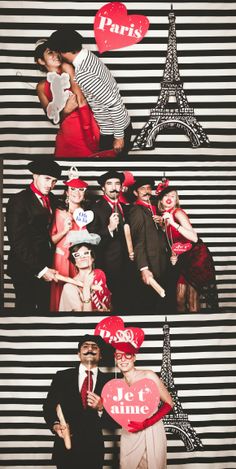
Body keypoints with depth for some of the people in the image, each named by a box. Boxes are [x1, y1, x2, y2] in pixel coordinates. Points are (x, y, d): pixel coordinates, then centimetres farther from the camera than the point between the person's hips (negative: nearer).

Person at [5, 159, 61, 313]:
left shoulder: (51, 199, 10)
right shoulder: (18, 201, -12)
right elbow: (18, 242, -16)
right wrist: (40, 269, -16)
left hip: (45, 267, 6)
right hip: (25, 269, -6)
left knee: (44, 309, 11)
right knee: (26, 310, 3)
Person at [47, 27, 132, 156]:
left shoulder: (82, 75, -30)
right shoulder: (89, 56, 0)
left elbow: (114, 104, -30)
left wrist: (118, 136, -21)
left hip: (113, 131, -9)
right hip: (121, 124, 9)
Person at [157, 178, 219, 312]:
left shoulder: (178, 213, -15)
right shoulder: (164, 216, 6)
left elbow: (194, 238, -27)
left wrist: (173, 223, -33)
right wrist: (173, 255, -2)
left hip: (197, 257, -7)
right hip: (182, 259, 7)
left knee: (193, 301, -5)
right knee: (180, 300, 2)